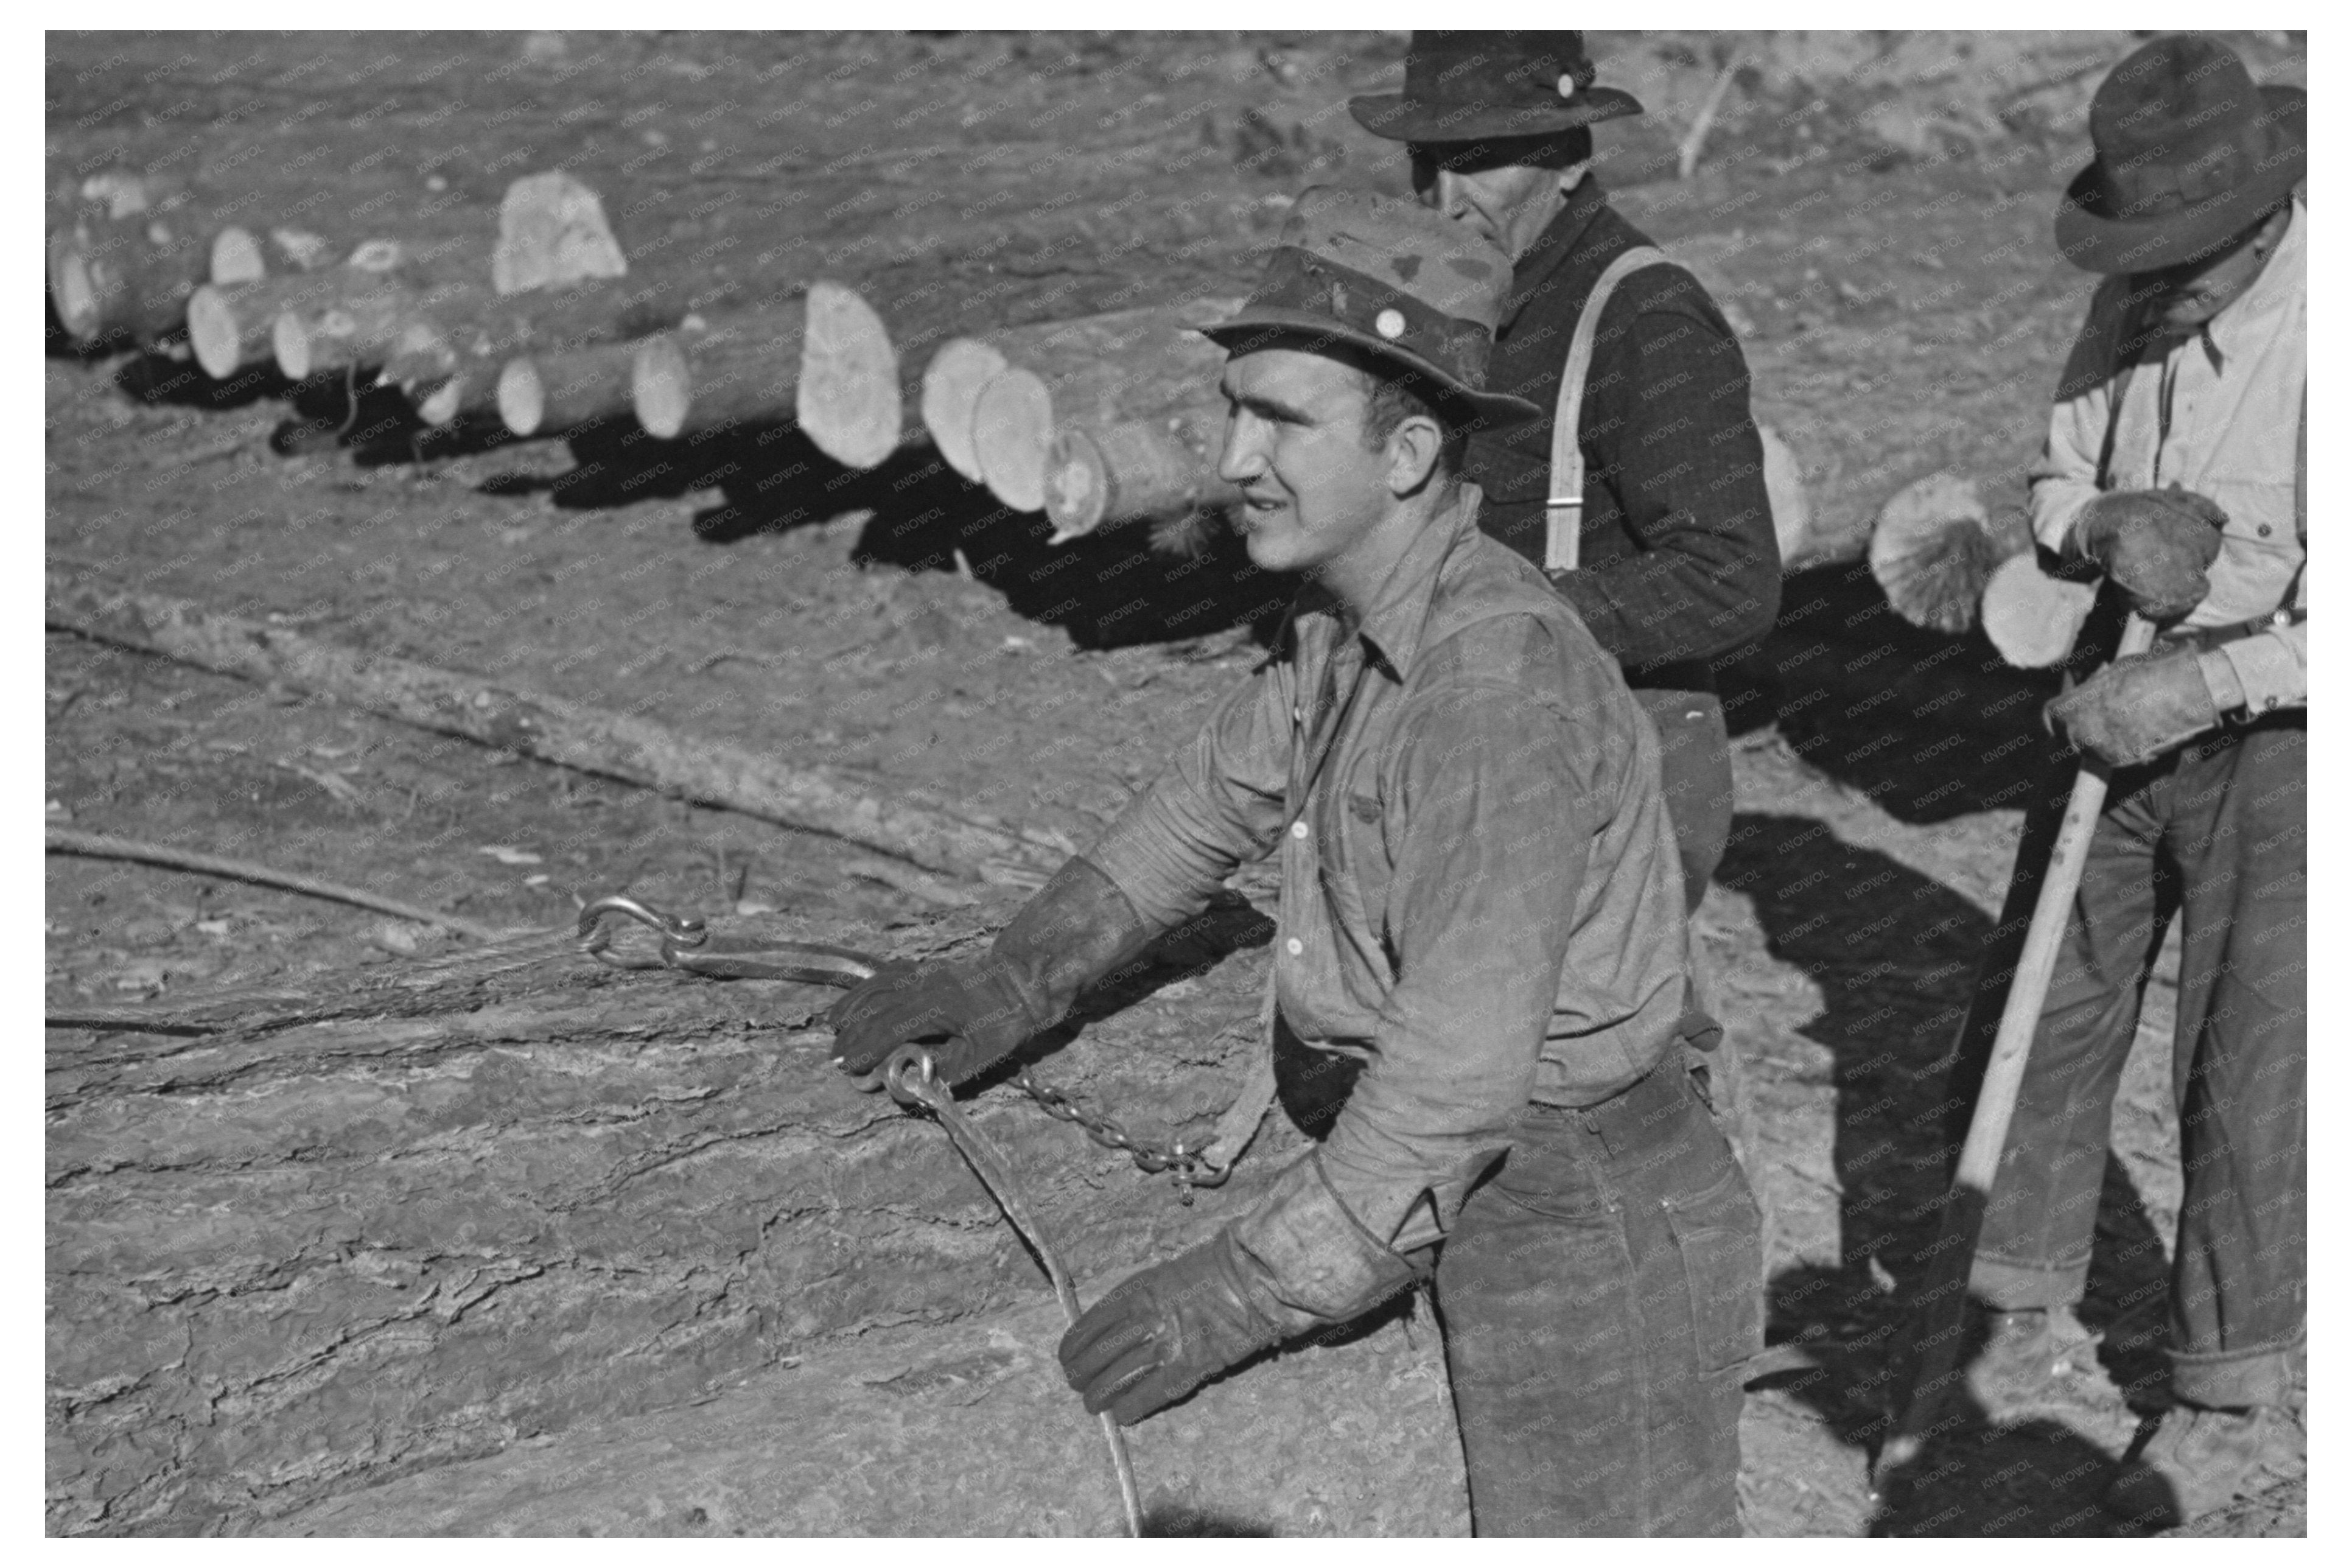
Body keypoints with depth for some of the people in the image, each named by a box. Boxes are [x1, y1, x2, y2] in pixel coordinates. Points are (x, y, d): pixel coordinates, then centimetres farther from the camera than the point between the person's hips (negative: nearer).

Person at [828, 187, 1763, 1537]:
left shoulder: (1499, 681, -29)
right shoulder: (1349, 616, 0)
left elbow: (1457, 1072, -31)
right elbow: (1224, 791, 17)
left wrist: (1243, 1295, -28)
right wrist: (1020, 977, 13)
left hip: (1591, 1230, -9)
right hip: (1479, 1200, 9)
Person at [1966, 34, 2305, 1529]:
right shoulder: (2133, 310, -2)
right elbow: (2056, 480, 7)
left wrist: (2198, 683, -27)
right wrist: (2112, 522, -15)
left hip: (2278, 745, -6)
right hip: (2130, 716, 6)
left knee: (2245, 1079, 3)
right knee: (2046, 1025, 13)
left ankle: (2235, 1400, 22)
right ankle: (2026, 1320, 32)